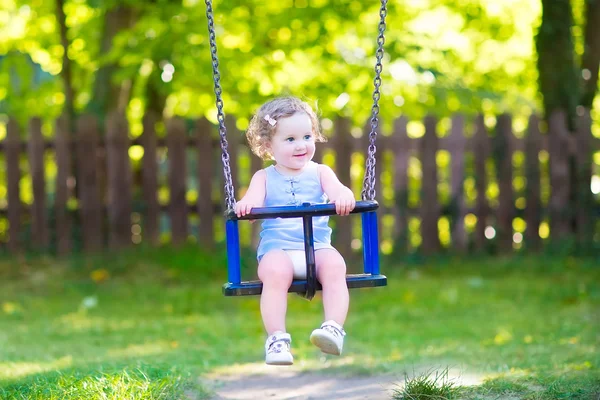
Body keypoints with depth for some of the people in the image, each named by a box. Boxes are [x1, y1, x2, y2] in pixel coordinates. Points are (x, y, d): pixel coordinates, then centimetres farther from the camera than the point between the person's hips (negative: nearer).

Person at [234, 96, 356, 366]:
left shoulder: (319, 172, 15)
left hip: (317, 247, 1)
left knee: (334, 265, -32)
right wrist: (246, 204, -29)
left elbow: (337, 189, -3)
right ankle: (277, 338, -34)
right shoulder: (264, 178, 14)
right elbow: (254, 200, -4)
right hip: (277, 249, -1)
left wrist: (344, 197, -29)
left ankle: (333, 328, -34)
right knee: (275, 271, -34)